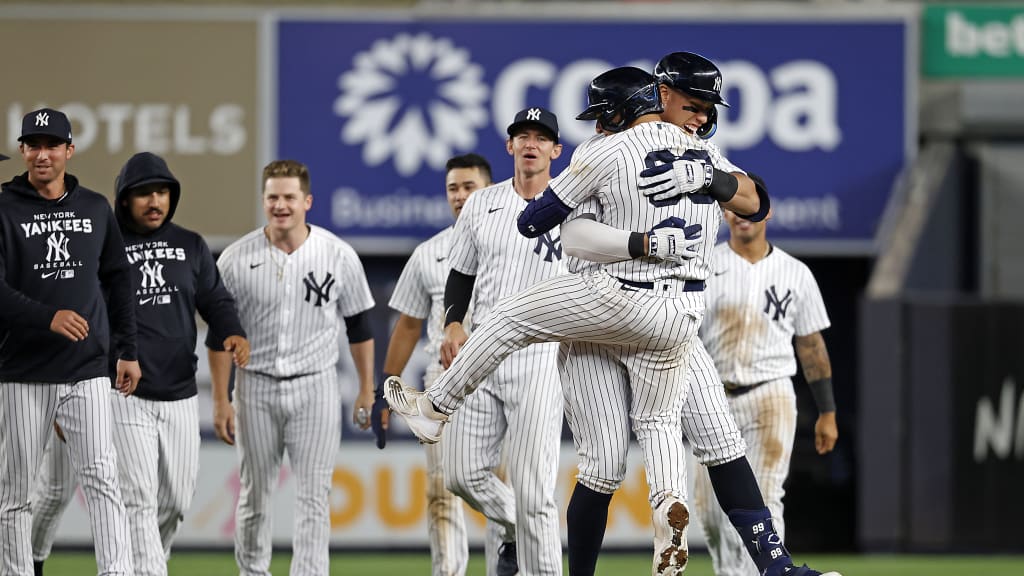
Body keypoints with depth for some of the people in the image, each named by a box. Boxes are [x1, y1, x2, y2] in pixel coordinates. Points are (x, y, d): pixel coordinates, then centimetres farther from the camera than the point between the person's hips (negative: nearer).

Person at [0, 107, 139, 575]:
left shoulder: (95, 209, 11)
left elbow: (118, 281, 17)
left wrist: (127, 351, 13)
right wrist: (47, 317, -24)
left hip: (87, 370, 2)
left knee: (102, 476, -9)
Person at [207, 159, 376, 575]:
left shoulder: (339, 256, -3)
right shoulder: (236, 259, -3)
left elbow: (359, 327, 7)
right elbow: (219, 335, 2)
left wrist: (367, 391, 6)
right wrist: (220, 401, -1)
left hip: (315, 388, -1)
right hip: (256, 387, 1)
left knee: (314, 497, -6)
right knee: (254, 495, 8)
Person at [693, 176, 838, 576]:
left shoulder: (794, 274, 7)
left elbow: (811, 345, 11)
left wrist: (827, 412, 9)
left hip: (771, 397, -1)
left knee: (764, 499, -12)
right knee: (711, 508, 2)